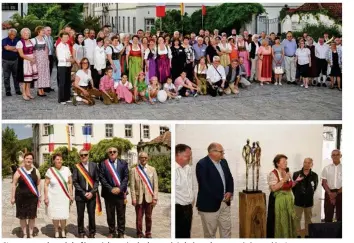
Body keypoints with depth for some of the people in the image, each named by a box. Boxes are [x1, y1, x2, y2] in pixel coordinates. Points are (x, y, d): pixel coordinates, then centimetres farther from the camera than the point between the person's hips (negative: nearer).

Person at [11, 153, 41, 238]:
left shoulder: (36, 171, 4)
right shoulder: (19, 171, -3)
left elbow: (38, 184, 8)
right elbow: (14, 184, -1)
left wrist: (39, 196, 5)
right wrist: (13, 197, -4)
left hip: (32, 197, 1)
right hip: (21, 197, -1)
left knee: (32, 216, 5)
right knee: (22, 216, 5)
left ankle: (31, 234, 19)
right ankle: (24, 233, 19)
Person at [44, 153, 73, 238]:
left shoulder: (66, 170, -2)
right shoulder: (50, 171, -6)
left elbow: (70, 183, 4)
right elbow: (46, 184, -2)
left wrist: (71, 195, 3)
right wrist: (46, 197, -6)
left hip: (64, 197, 1)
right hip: (53, 197, -1)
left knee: (63, 215, 0)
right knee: (55, 215, 5)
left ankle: (63, 231, 21)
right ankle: (56, 231, 24)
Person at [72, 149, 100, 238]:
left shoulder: (94, 165, 3)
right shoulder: (76, 167, -1)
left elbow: (97, 180, 3)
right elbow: (75, 182, -3)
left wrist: (92, 192, -8)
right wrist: (83, 193, -9)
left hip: (91, 195, 1)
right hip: (80, 195, -1)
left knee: (92, 215, 5)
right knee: (80, 215, 5)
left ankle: (92, 233, 18)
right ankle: (81, 233, 19)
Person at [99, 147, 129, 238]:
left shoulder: (123, 163, 6)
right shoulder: (103, 164, 2)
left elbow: (126, 177, 2)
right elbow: (102, 178, -3)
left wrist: (120, 188, -11)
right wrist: (111, 189, -11)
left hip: (120, 192, 1)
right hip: (108, 193, -1)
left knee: (121, 214, 5)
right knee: (110, 214, 7)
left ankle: (121, 233, 14)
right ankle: (112, 232, 18)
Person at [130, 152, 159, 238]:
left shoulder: (152, 169, 6)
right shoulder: (134, 170, 2)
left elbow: (155, 185, 3)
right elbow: (132, 186, -1)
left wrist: (155, 198, -3)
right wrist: (133, 198, -7)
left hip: (149, 197, 1)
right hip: (139, 197, -1)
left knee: (148, 217, 7)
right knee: (139, 217, 3)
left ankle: (148, 233, 19)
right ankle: (139, 234, 15)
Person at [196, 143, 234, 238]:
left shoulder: (223, 161, 8)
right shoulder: (202, 164, -17)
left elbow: (229, 178, 14)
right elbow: (204, 185, -22)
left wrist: (230, 192, -5)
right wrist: (219, 197, -17)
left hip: (225, 203, 7)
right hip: (209, 204, -7)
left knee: (226, 230, 14)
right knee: (210, 233, 7)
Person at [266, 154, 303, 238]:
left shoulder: (287, 173, 11)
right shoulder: (273, 174, -12)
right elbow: (273, 188, -21)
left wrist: (296, 181, 5)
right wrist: (284, 180, -22)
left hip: (288, 200, 7)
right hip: (278, 200, -7)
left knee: (288, 220, 10)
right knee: (278, 221, -3)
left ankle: (287, 236, 18)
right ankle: (277, 237, 6)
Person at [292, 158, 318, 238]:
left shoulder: (314, 176, -5)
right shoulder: (296, 174, -7)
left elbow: (315, 187, 10)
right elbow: (293, 187, 4)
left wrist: (310, 195, 8)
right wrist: (297, 195, 6)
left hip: (309, 201, 1)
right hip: (298, 201, -1)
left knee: (308, 219, 11)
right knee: (297, 219, 4)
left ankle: (308, 235, 21)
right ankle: (298, 235, 12)